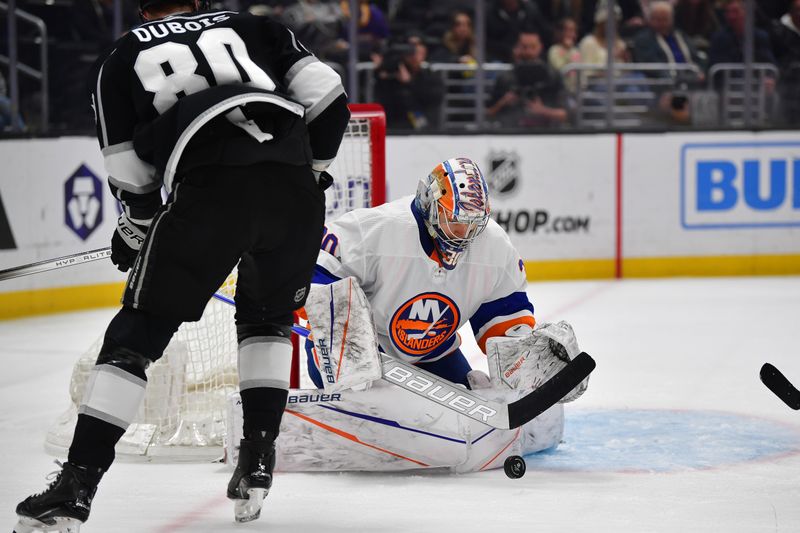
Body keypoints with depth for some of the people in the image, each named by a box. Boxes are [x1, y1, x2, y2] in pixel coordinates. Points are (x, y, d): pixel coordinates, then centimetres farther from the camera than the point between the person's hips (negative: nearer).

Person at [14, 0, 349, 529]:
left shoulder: (121, 59, 24)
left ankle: (76, 486, 1)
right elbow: (327, 97, 16)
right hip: (295, 188, 2)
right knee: (268, 317, 28)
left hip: (210, 187, -2)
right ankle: (258, 460, 19)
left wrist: (135, 229, 36)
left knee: (138, 330, 8)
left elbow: (131, 173, 18)